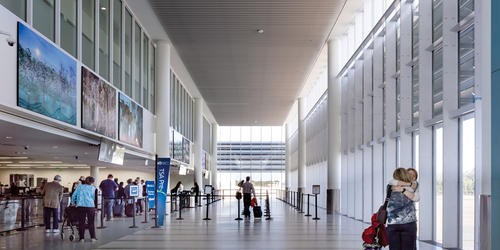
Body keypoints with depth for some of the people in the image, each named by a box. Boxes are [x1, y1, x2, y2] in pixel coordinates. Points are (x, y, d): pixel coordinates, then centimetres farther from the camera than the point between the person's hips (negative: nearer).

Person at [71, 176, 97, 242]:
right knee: (91, 222, 7)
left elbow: (74, 195, 11)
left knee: (81, 222, 5)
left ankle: (82, 238, 3)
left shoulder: (79, 186, 13)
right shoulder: (93, 188, 11)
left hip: (80, 206, 1)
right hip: (90, 206, -1)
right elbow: (93, 198, 13)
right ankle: (93, 237, 6)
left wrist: (73, 203, 21)